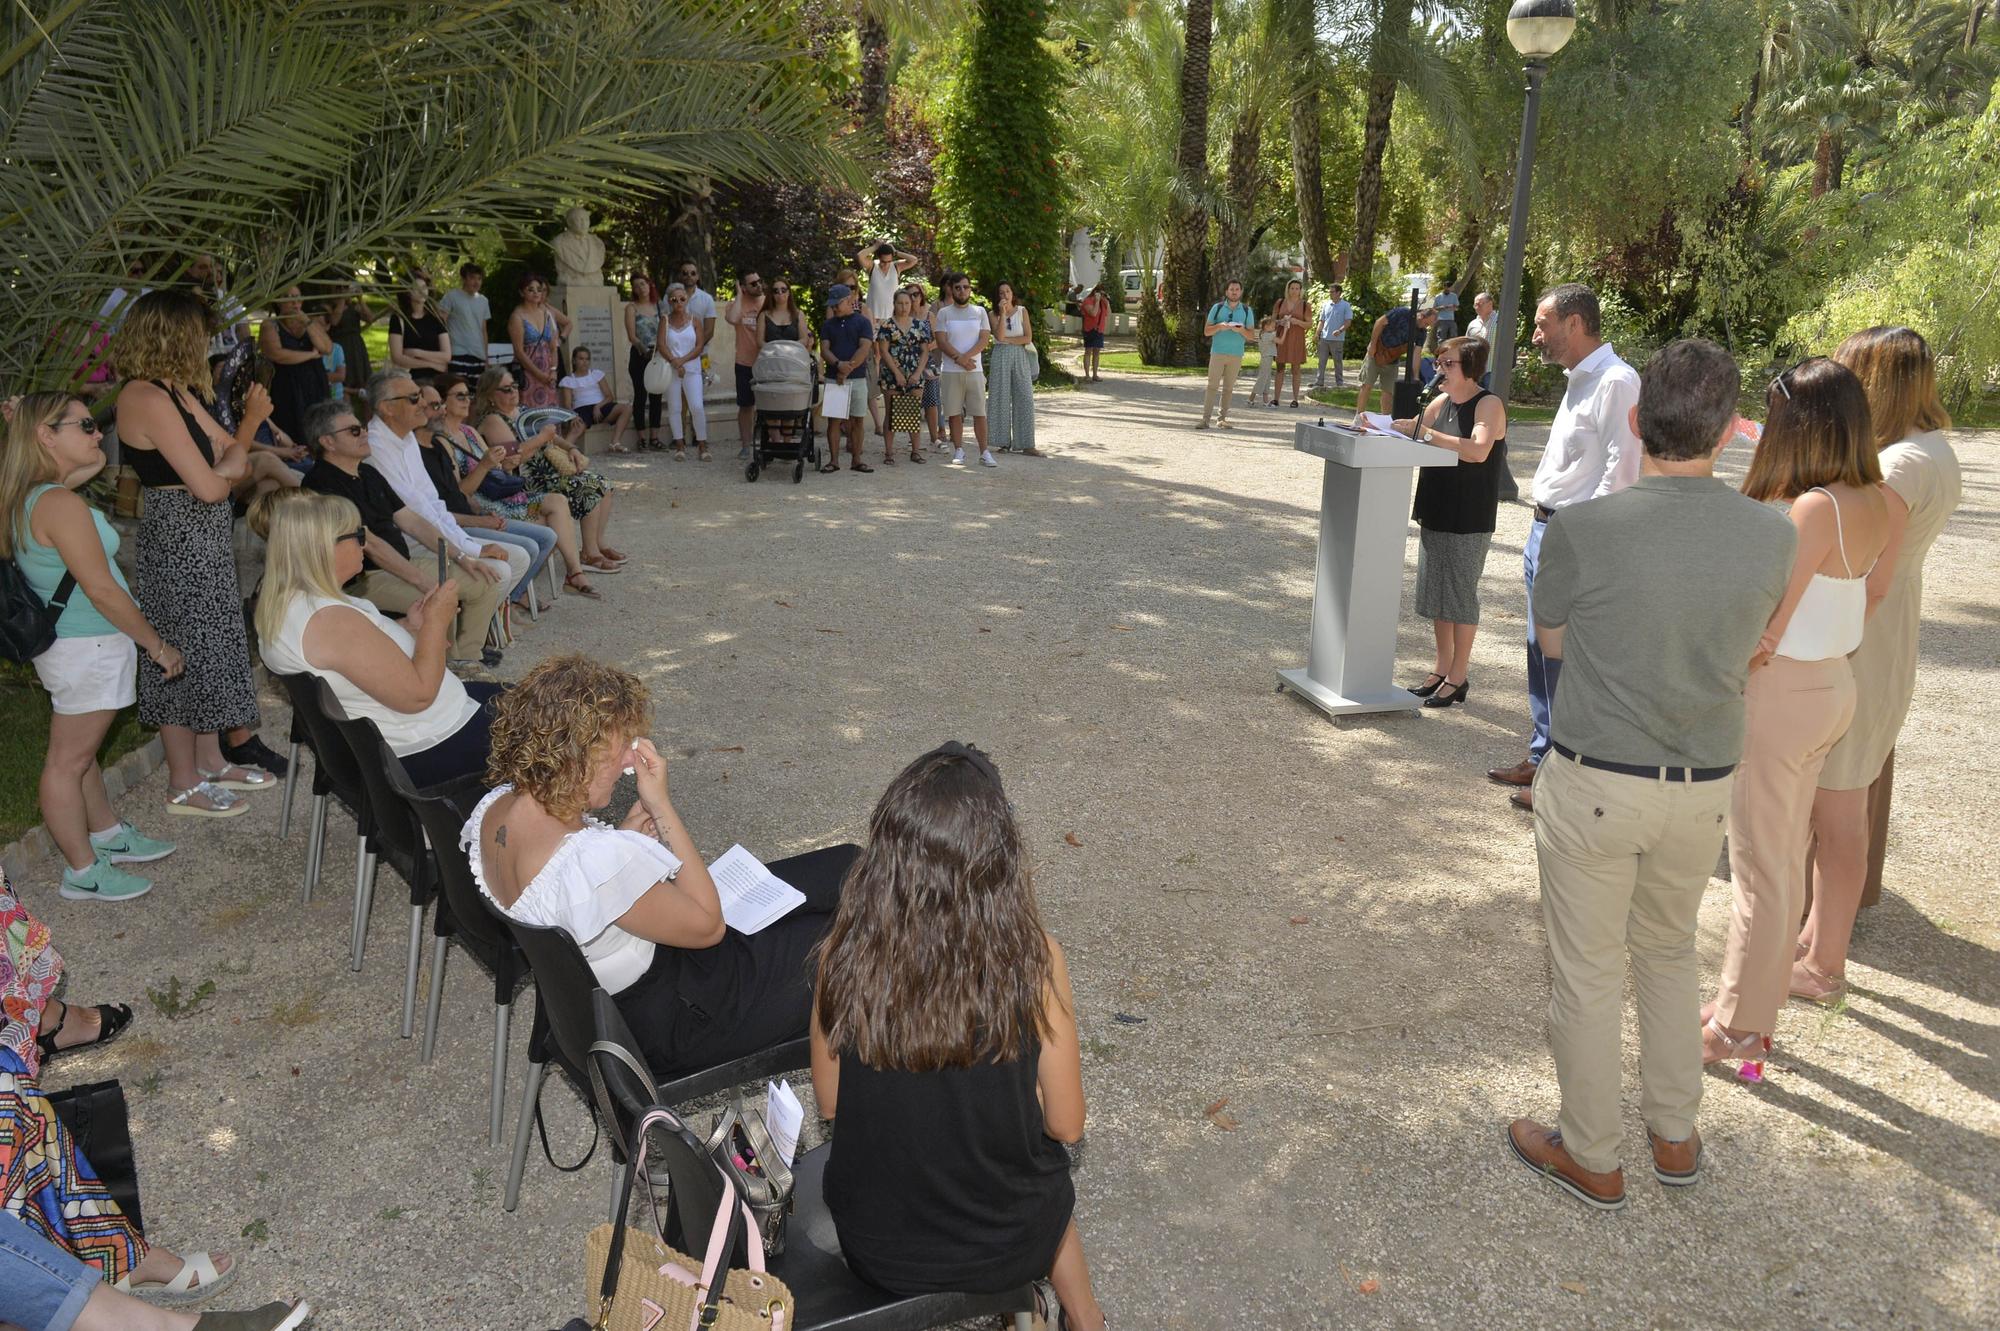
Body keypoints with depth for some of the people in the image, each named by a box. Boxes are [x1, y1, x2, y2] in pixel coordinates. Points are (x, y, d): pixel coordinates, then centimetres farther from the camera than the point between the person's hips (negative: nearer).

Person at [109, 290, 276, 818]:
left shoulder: (178, 390, 9)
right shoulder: (148, 398, -21)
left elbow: (227, 457, 8)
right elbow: (209, 486, -23)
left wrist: (250, 422, -4)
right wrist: (230, 462, -4)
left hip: (205, 538, 10)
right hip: (178, 541, -10)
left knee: (208, 646, 18)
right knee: (184, 653, 1)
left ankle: (210, 761, 33)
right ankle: (183, 785, 15)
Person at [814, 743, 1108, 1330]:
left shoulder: (843, 956, -21)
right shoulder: (1035, 961, -24)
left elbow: (829, 1104, -4)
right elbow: (1066, 1126, -11)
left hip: (876, 1249, 1)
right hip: (1007, 1247, -1)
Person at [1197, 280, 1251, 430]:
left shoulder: (1247, 311, 8)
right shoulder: (1217, 308, 5)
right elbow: (1206, 331, 4)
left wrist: (1240, 330, -13)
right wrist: (1219, 327, -14)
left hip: (1236, 354, 1)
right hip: (1218, 352, -1)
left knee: (1228, 388, 3)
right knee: (1212, 385, -8)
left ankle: (1223, 418, 8)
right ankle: (1205, 419, -11)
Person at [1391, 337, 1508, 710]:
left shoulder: (1489, 405, -13)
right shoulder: (1441, 402, 9)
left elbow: (1478, 451, -29)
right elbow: (1415, 433, 20)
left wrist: (1429, 434, -30)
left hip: (1469, 521, -7)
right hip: (1435, 513, 8)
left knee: (1460, 595, 0)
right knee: (1435, 593, 13)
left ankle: (1458, 678, 10)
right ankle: (1441, 668, 26)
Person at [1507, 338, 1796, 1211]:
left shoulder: (1582, 528, -19)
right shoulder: (1773, 537, -8)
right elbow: (1745, 649, 8)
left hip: (1592, 785, -4)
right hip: (1704, 788, 4)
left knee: (1587, 973, 12)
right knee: (1669, 952, 26)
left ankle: (1591, 1160, 28)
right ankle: (1675, 1138, 39)